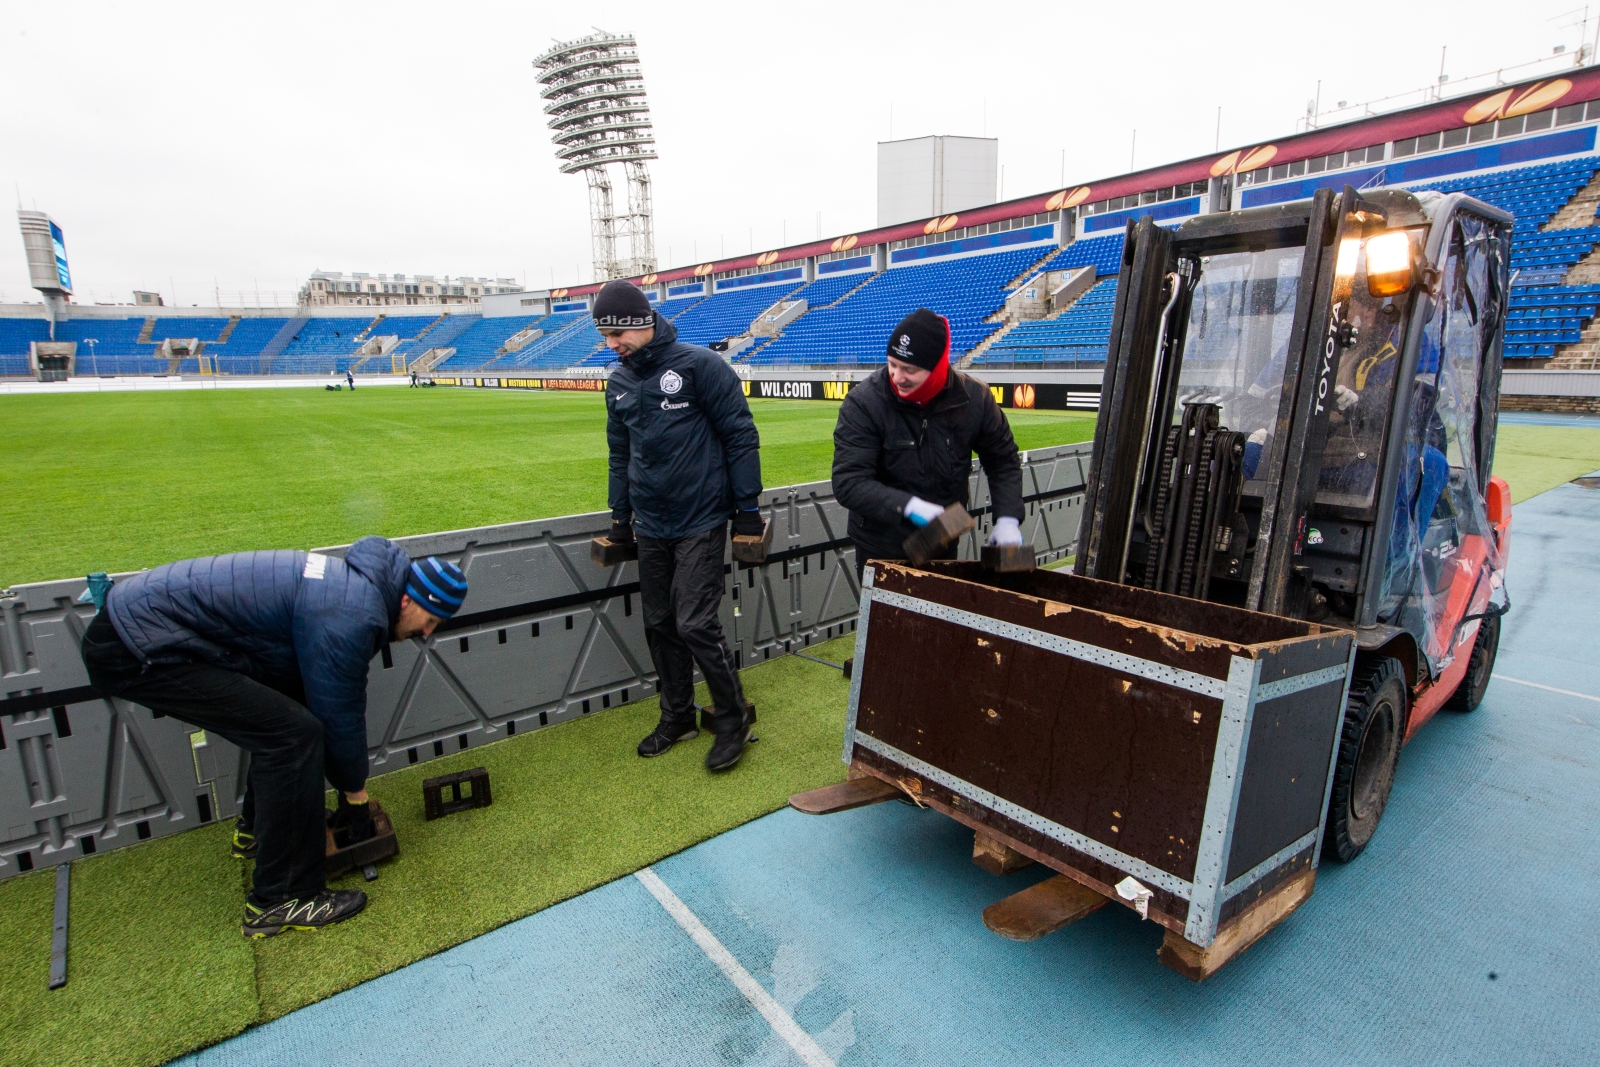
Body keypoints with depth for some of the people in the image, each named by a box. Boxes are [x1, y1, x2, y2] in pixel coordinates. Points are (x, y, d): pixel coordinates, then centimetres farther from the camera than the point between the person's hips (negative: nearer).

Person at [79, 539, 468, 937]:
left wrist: (351, 785, 22)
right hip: (137, 650, -10)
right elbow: (339, 714, -12)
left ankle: (258, 827, 37)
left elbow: (342, 701, 16)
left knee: (285, 710, 18)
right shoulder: (348, 615, -25)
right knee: (293, 733, -16)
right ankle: (281, 900, -4)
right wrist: (355, 796, 5)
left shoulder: (357, 582, 6)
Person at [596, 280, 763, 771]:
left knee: (695, 624, -9)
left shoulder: (699, 365, -10)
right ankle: (677, 717, 29)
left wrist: (746, 506, -9)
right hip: (650, 527, 7)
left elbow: (740, 435, -9)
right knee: (659, 624, 11)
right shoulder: (619, 381, 10)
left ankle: (733, 719, 12)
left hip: (701, 522, -6)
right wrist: (620, 515, 19)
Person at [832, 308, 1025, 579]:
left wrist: (1008, 519, -5)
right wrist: (908, 505, -36)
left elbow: (1003, 460, 7)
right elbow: (848, 482, -24)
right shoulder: (863, 404, -19)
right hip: (880, 551, -3)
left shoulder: (974, 398, -8)